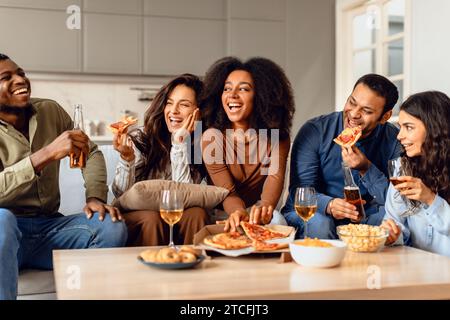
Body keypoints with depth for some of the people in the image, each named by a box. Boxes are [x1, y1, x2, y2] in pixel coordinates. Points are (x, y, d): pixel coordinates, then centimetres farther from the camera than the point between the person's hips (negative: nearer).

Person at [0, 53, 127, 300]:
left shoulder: (50, 111, 7)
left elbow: (92, 153, 14)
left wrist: (95, 197, -4)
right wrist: (48, 153, -31)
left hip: (49, 226, 4)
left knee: (113, 228, -21)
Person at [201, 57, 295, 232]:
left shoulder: (278, 138, -6)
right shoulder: (212, 137, -12)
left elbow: (275, 177, -23)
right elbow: (226, 191, -18)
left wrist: (265, 207, -47)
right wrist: (238, 212, -43)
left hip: (256, 211, 2)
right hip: (224, 213, -1)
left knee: (276, 220, -30)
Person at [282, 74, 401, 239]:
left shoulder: (393, 140, -7)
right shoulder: (314, 131, -13)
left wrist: (366, 169, -29)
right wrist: (329, 205, -40)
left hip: (361, 218, 3)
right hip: (310, 213, -3)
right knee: (318, 223, -36)